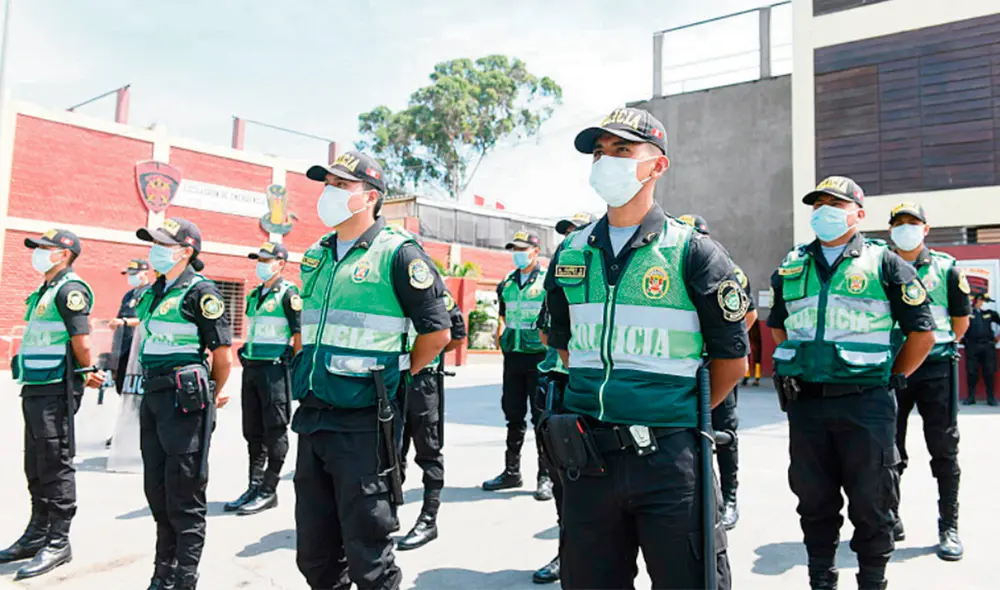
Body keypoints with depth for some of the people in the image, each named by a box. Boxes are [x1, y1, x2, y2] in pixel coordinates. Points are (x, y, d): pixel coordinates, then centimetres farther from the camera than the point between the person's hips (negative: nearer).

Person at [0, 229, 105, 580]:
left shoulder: (70, 289, -13)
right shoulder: (44, 291, 17)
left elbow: (81, 341, -20)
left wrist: (87, 375, -5)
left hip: (55, 392, -10)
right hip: (35, 390, 10)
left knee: (55, 466, -3)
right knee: (36, 467, 17)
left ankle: (58, 543, 6)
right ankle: (37, 535, 29)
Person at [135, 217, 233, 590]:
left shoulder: (200, 291, -12)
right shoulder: (155, 291, 12)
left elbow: (223, 355, -12)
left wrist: (212, 395, 4)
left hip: (184, 399, -9)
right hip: (153, 395, 9)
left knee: (184, 499, 0)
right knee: (157, 492, 17)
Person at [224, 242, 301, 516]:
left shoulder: (288, 293, -7)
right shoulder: (254, 295, 16)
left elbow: (299, 334, -11)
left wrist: (294, 370, -12)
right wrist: (246, 364, 17)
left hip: (274, 368, -8)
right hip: (251, 368, 8)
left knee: (274, 431, 0)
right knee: (253, 431, 12)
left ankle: (269, 491, 8)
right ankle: (254, 488, 21)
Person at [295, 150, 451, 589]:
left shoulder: (397, 252, -10)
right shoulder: (316, 255, 12)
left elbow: (437, 332, -11)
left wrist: (395, 377, -1)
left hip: (363, 424, -7)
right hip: (311, 419, 7)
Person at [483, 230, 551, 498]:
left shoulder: (548, 280, -3)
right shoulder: (507, 283, 13)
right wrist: (500, 334, 12)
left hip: (539, 356, -6)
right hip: (513, 355, 6)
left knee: (541, 416, 0)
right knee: (513, 415, 13)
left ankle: (546, 477, 11)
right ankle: (512, 472, 26)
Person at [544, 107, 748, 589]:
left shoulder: (693, 252, -5)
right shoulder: (571, 253, 8)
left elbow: (731, 360, 0)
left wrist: (684, 416, 7)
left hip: (668, 455, -4)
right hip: (586, 454, 4)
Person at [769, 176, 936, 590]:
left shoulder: (884, 263, 1)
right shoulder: (792, 266, 11)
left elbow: (922, 332, 3)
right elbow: (778, 328, 23)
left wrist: (893, 379, 1)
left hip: (865, 402, -3)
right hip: (804, 402, 4)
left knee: (870, 502, 7)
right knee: (814, 501, 13)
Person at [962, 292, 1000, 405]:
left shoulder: (989, 314, 17)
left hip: (988, 346, 3)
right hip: (972, 347, -2)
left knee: (989, 372, 2)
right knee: (971, 372, -2)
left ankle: (991, 398, 9)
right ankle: (971, 397, 5)